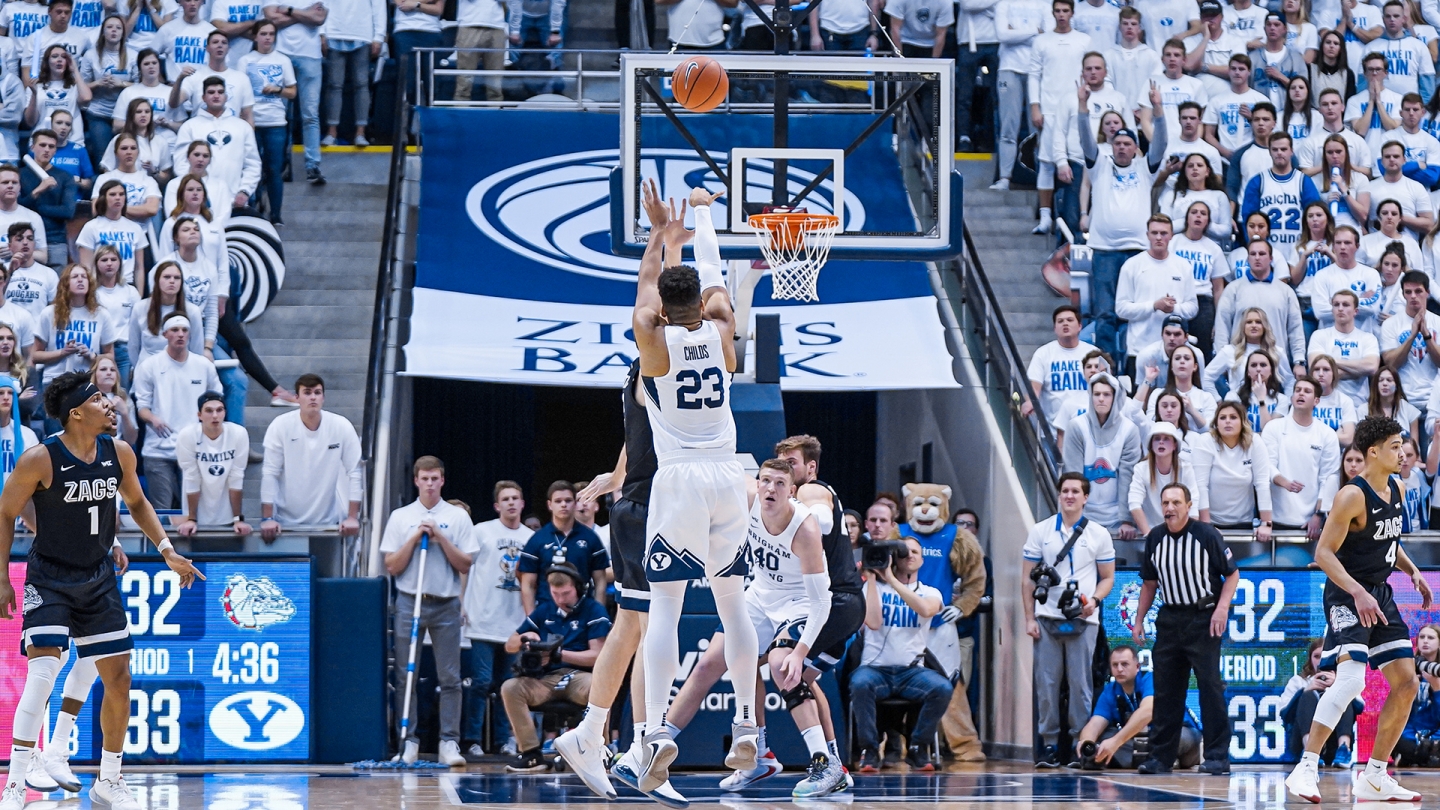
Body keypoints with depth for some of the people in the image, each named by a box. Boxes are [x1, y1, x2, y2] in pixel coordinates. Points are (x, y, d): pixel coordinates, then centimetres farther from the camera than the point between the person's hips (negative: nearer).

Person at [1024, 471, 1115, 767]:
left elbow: (1107, 577, 10)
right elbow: (1028, 578, 9)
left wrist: (1094, 600, -10)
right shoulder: (1040, 531, 8)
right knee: (1046, 681, -1)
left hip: (1083, 620, -1)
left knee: (1080, 682, -2)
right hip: (1047, 618, 1)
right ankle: (1049, 743, 4)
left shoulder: (1098, 534, 7)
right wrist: (1029, 618, 1)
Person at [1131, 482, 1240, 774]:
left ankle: (1217, 756, -5)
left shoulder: (1206, 534, -9)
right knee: (1165, 689, 5)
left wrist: (1222, 608, -16)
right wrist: (1139, 620, 12)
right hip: (1169, 617, 5)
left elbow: (1232, 573, -3)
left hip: (1203, 617, -5)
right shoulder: (1155, 538, 6)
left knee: (1210, 685, -8)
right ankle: (1161, 756, 11)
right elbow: (1149, 582, 17)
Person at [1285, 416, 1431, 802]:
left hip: (1381, 596, 9)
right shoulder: (1353, 496, -18)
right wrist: (1357, 592, -29)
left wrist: (1413, 571, 8)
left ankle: (1374, 778, 14)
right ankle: (1306, 769, -20)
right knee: (1351, 679, -24)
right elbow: (1324, 553, -19)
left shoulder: (1398, 490, 8)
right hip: (1347, 597, -9)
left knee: (1406, 684, 6)